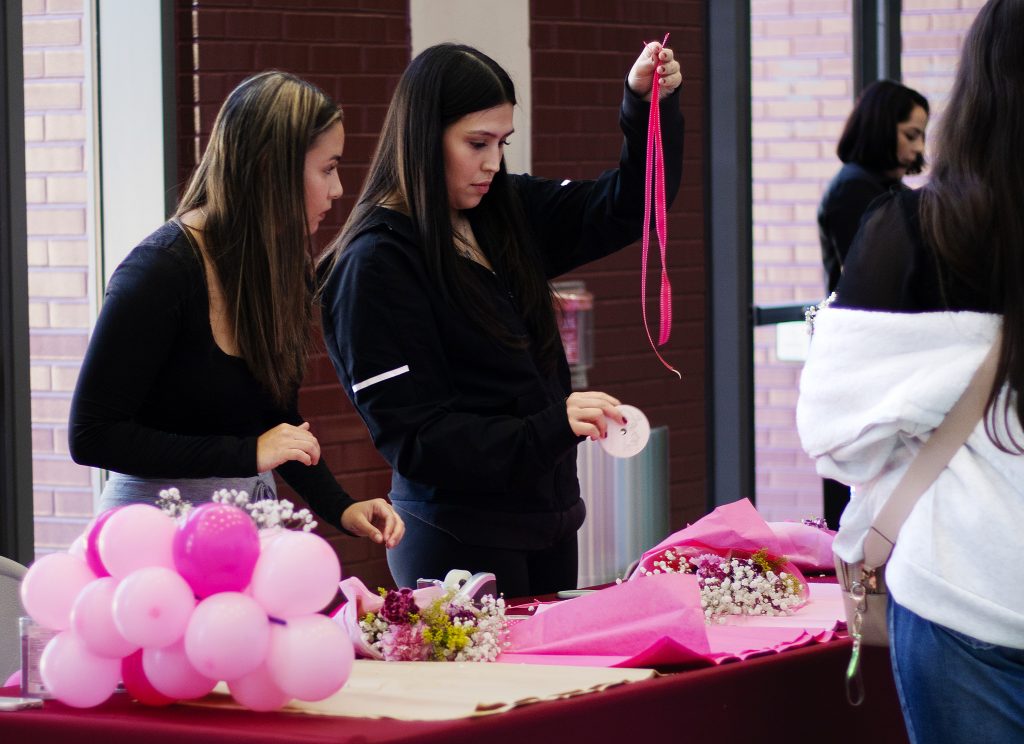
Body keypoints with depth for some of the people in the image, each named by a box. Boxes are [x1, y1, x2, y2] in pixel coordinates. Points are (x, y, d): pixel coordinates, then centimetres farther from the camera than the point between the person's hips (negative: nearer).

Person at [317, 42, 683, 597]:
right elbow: (413, 438, -18)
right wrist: (552, 426, -27)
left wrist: (650, 104, -3)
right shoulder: (375, 264, -14)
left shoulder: (506, 214, 6)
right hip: (460, 541, -7)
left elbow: (626, 207, 15)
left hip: (548, 520, 7)